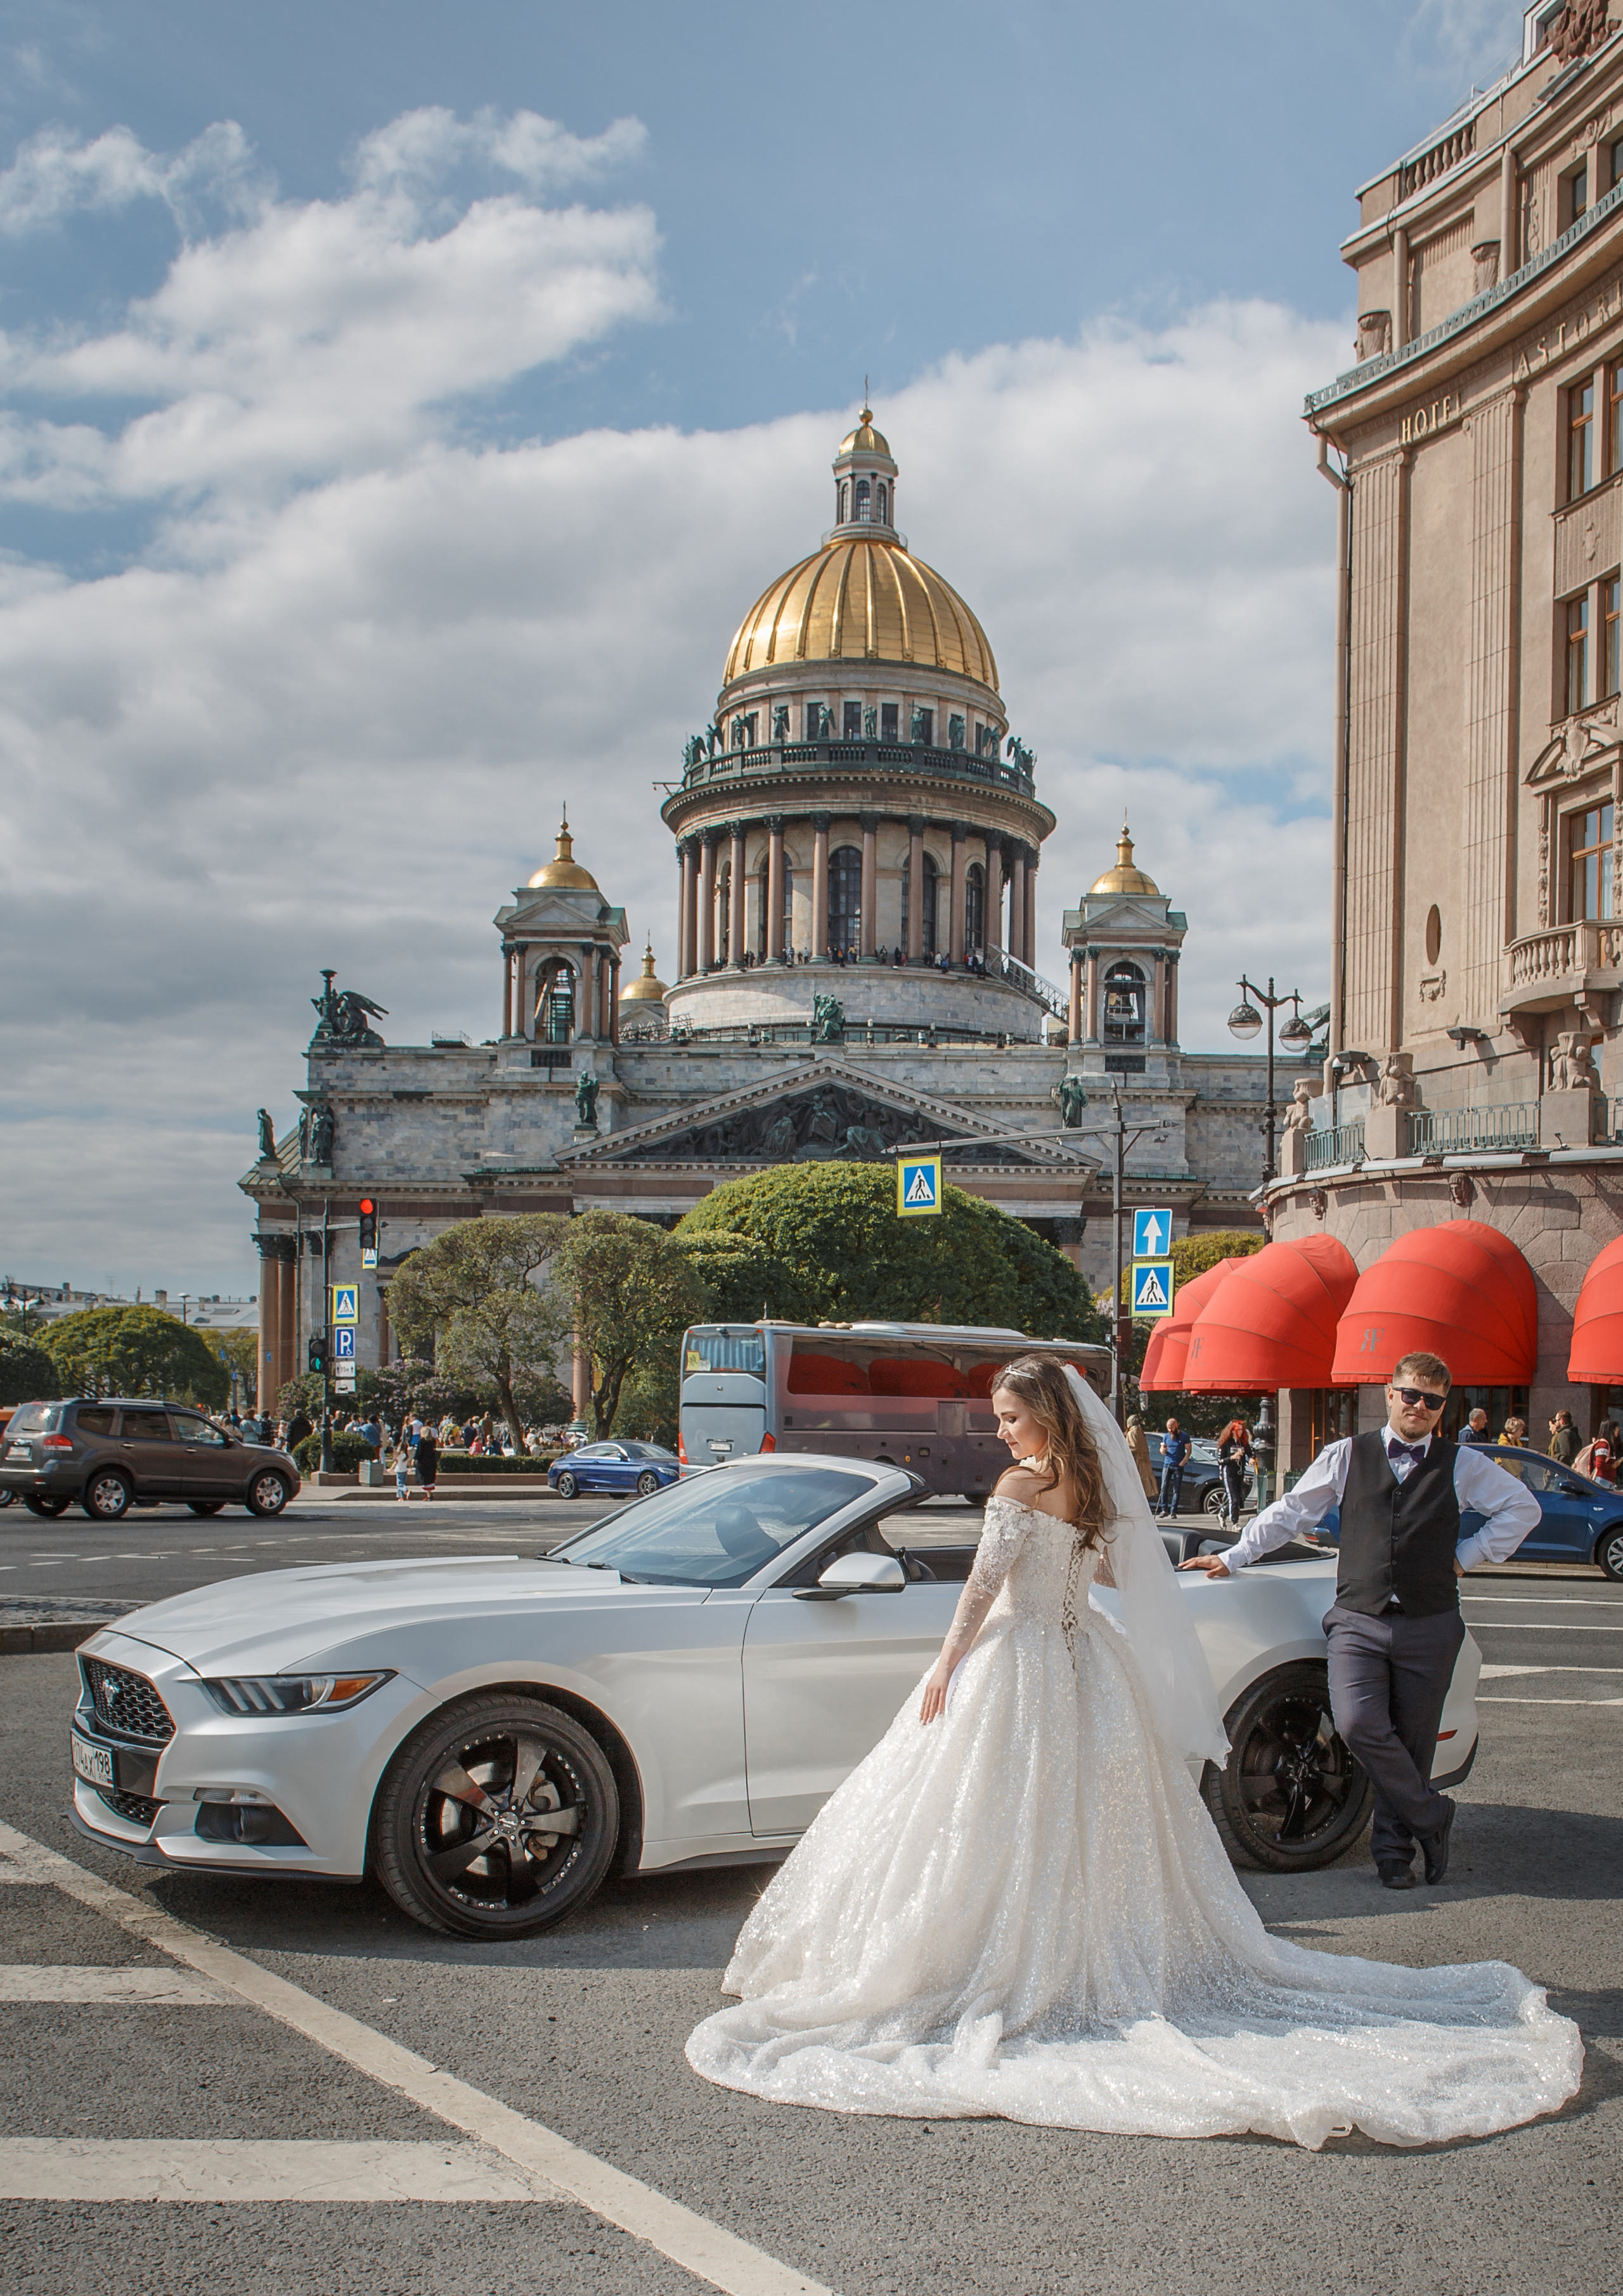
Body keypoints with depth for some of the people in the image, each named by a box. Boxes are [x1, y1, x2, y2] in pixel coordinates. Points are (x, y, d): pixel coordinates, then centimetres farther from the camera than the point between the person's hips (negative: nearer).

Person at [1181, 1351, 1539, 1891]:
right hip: (1359, 1622, -1)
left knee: (1411, 1743, 4)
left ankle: (1394, 1847, 23)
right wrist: (1233, 1557, 9)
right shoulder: (1347, 1456, 7)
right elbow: (1290, 1512, 11)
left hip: (1429, 1627, 1)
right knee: (1359, 1724, -20)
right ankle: (1431, 1816, 1)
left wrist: (1467, 1556, 8)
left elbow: (1522, 1508, 16)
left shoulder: (1464, 1465, 8)